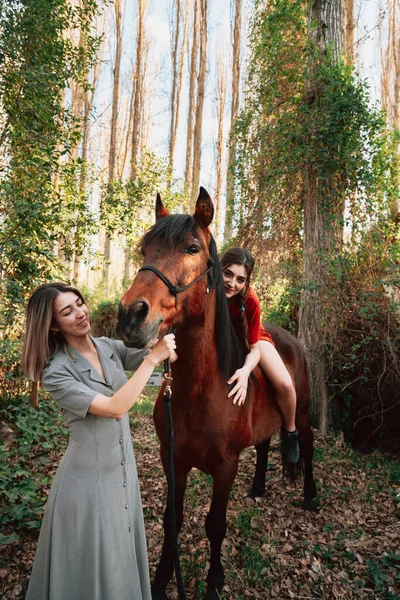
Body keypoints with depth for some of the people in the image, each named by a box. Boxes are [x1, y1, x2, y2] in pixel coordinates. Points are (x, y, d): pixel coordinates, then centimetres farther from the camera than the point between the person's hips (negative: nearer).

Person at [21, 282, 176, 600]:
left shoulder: (110, 346, -4)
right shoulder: (56, 372, -21)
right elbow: (116, 407, -29)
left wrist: (166, 346, -29)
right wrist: (154, 357, -30)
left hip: (124, 466, 6)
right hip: (90, 477, -5)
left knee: (125, 545, 25)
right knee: (94, 559, 15)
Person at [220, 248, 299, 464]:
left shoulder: (250, 300, -34)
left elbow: (254, 347, -24)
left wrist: (245, 371, -43)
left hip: (251, 340, -2)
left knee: (285, 384, -20)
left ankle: (290, 433, 10)